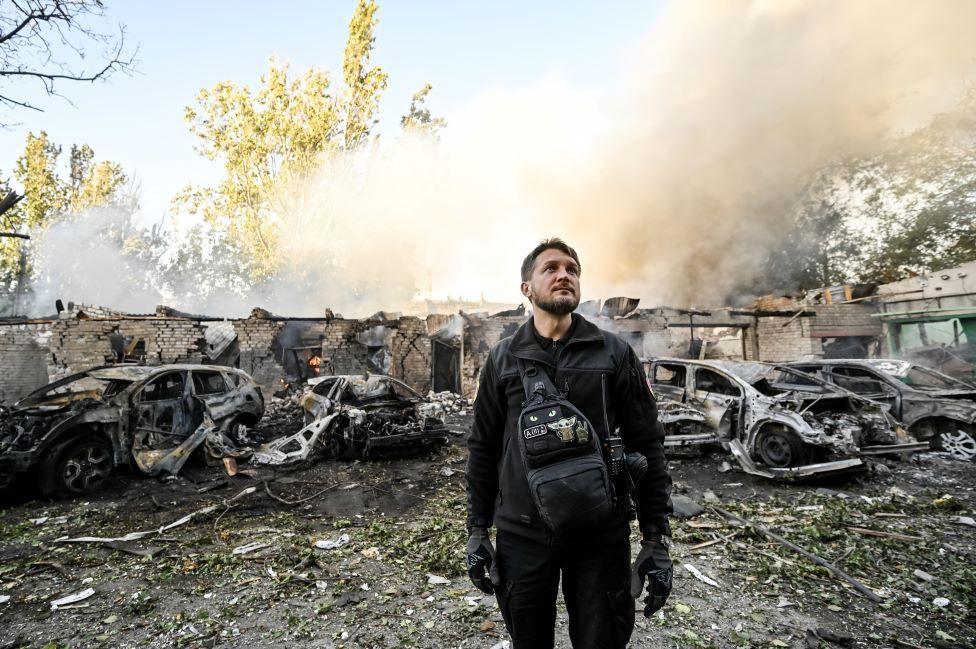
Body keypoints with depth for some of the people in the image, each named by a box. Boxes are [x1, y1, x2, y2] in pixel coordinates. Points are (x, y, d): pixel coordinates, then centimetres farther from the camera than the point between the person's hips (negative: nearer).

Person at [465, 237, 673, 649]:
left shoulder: (615, 354, -1)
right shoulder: (502, 360, 2)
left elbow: (647, 446, 0)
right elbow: (483, 448, 6)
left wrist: (656, 538, -3)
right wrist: (477, 530, 5)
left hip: (601, 535, -1)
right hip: (521, 534, 1)